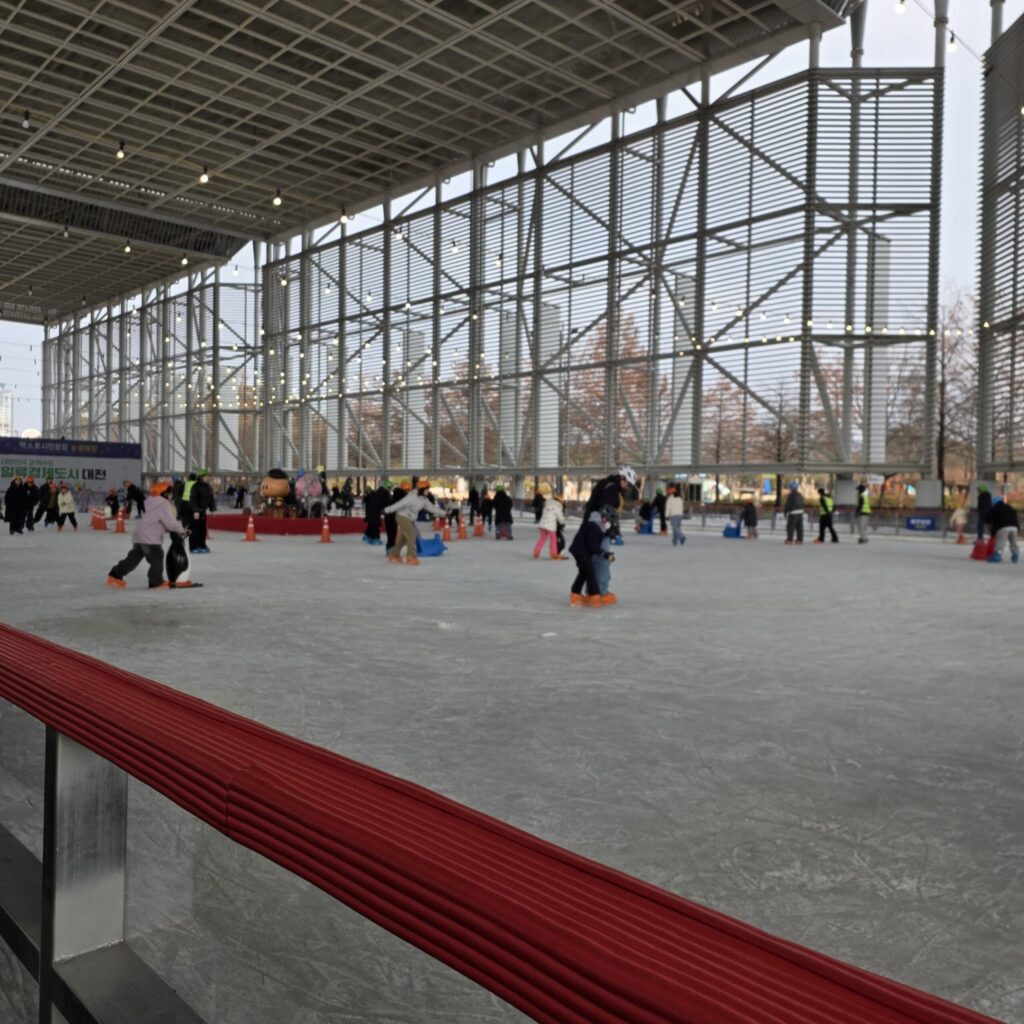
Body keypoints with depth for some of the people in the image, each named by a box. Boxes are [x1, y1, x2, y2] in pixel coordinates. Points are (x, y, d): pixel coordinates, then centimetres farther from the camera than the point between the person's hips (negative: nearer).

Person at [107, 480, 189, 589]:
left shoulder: (152, 503, 20)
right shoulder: (163, 504, -12)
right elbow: (170, 523, -19)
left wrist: (178, 527, 13)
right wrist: (182, 530, -5)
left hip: (139, 536, 10)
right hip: (149, 538, -10)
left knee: (133, 558, 15)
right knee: (157, 559, 0)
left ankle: (115, 576, 18)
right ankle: (156, 582, 6)